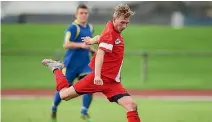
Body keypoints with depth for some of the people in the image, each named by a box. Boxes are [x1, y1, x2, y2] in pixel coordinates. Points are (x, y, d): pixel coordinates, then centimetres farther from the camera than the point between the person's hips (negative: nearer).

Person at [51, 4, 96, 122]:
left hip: (85, 63, 5)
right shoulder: (73, 28, -13)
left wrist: (93, 50, 11)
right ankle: (54, 108, 32)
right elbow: (66, 44, -23)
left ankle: (84, 112, -12)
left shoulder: (90, 28, 11)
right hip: (71, 63, -5)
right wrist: (81, 45, -33)